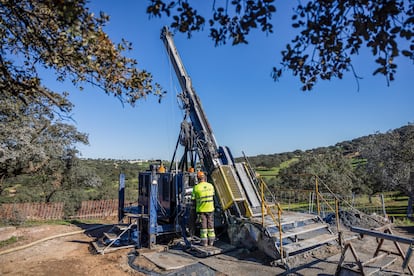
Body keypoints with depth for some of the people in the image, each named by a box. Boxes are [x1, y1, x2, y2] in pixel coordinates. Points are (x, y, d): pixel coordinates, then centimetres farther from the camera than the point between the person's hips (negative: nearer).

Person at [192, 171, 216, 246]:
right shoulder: (210, 186, -1)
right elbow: (212, 195, 10)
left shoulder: (196, 187, -11)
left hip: (201, 209, -3)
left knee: (203, 225, 7)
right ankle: (211, 241, 21)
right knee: (210, 224, 13)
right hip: (210, 208, 3)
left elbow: (193, 199, -6)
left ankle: (204, 241, 12)